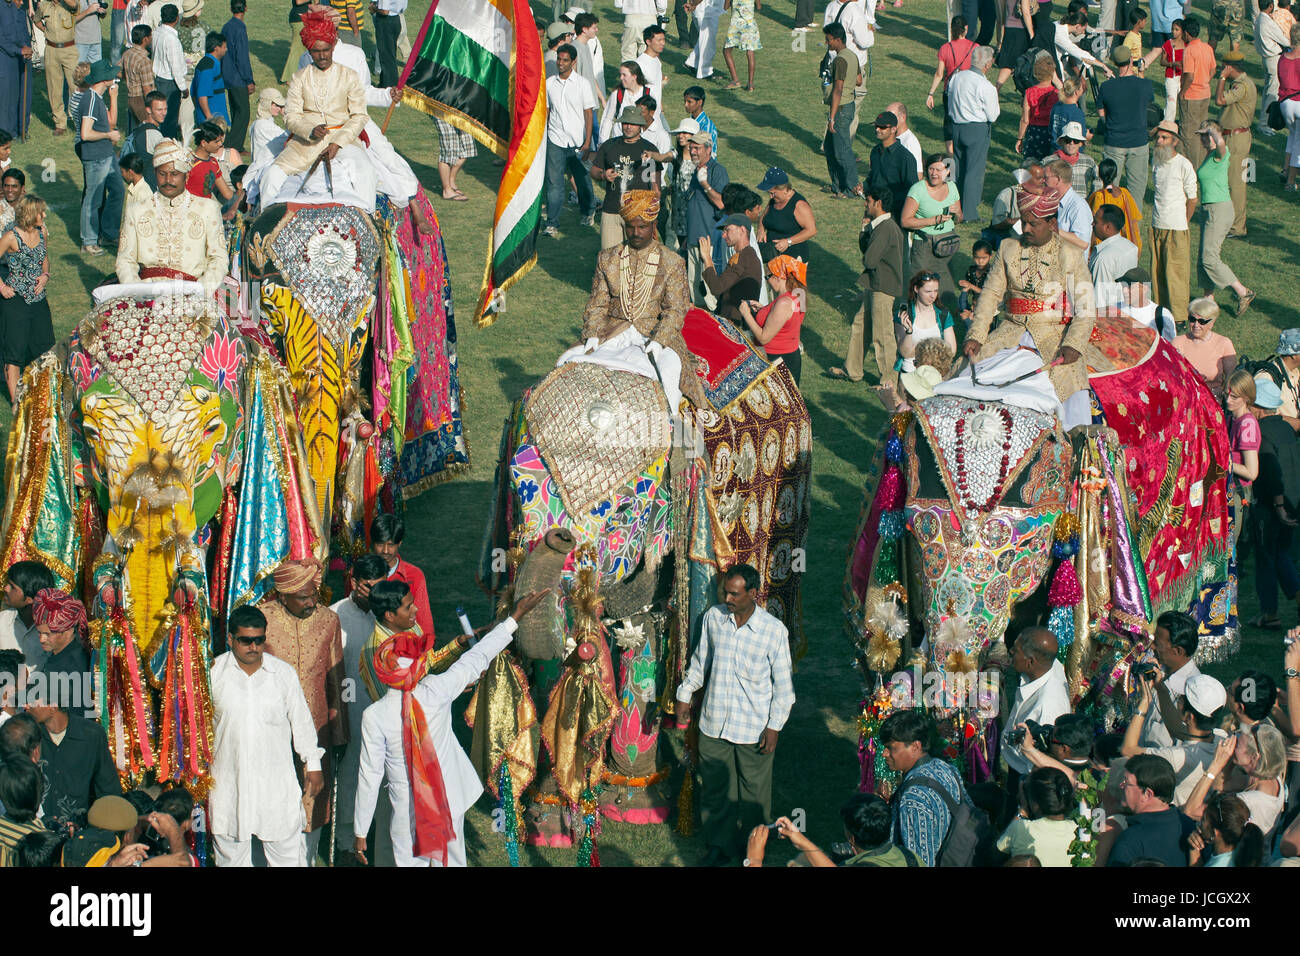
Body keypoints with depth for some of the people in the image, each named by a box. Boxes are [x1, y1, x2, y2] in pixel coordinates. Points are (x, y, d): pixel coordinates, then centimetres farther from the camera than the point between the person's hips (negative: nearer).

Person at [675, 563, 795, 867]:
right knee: (715, 787, 13)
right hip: (714, 723, 3)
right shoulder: (714, 617, -4)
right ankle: (720, 845, 30)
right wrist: (685, 695, 14)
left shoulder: (774, 631, -14)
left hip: (753, 727, -3)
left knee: (754, 793, 10)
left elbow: (782, 683, -7)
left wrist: (775, 726, -8)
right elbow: (700, 660, 12)